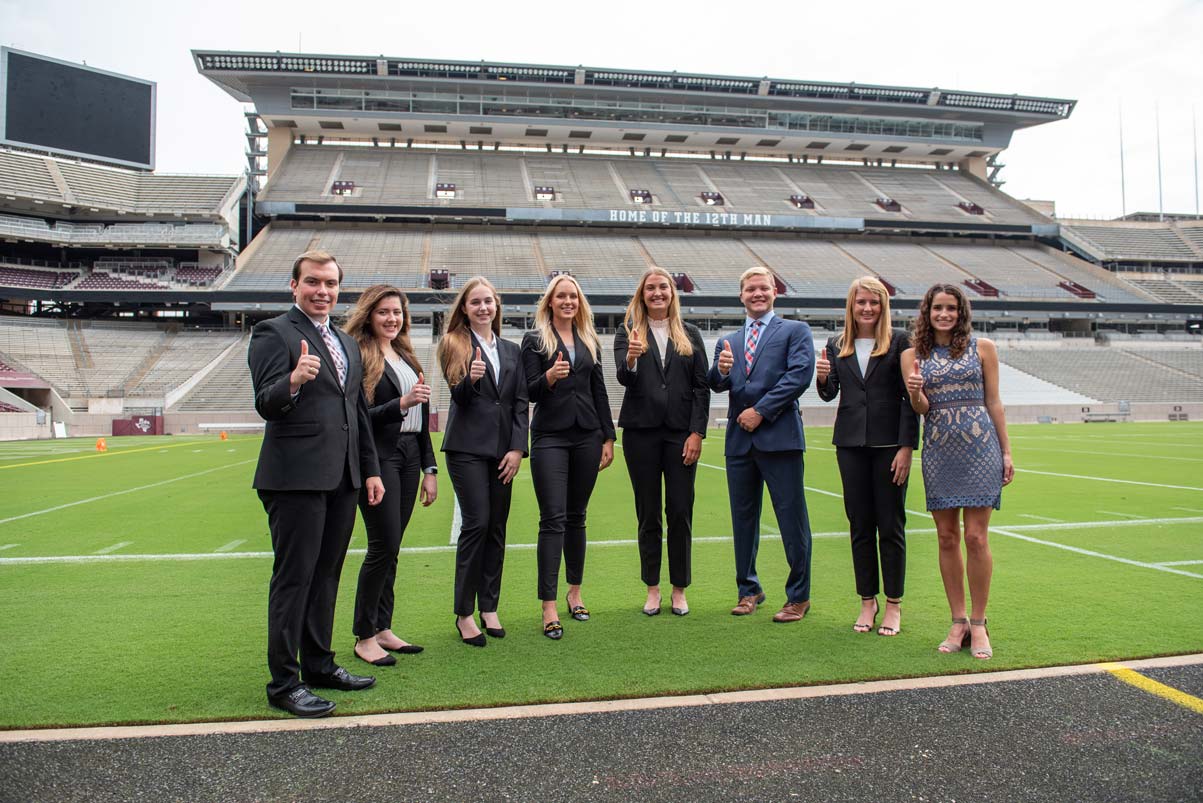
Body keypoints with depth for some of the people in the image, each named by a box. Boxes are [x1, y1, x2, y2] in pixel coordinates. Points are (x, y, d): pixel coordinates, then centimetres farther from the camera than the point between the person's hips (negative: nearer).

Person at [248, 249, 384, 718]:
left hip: (342, 479, 8)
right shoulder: (273, 333, -5)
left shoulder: (347, 343, 19)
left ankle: (319, 665, 27)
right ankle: (283, 683, 8)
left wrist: (371, 469, 19)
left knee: (326, 575, 15)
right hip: (296, 477, -7)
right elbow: (266, 403, -16)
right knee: (293, 578, -2)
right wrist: (292, 382, -36)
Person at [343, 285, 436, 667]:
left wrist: (430, 468, 14)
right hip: (378, 458, -7)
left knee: (390, 547, 10)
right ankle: (364, 637, 5)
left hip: (409, 458, 7)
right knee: (384, 544, -7)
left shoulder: (407, 358, 16)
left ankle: (383, 628, 18)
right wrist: (401, 403, -25)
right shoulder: (359, 356, -6)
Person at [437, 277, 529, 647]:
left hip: (503, 448, 4)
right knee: (476, 524, -9)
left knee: (497, 527, 5)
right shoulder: (455, 345, 3)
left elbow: (521, 402, 11)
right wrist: (470, 379, -28)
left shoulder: (511, 350, 15)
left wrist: (517, 448, 0)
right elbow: (459, 396, -6)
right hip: (467, 447, -4)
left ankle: (489, 607, 15)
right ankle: (464, 613, 1)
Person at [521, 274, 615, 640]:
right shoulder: (534, 340, 2)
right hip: (550, 437, -4)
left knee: (576, 516, 11)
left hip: (586, 437, 4)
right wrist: (550, 376, -24)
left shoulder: (590, 342, 14)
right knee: (553, 518, -8)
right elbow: (529, 393, -4)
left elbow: (599, 392, 14)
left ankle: (574, 592, 23)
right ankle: (549, 607, -6)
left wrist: (608, 438, 9)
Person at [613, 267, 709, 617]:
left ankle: (679, 590, 16)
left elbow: (701, 387, 5)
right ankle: (652, 588, 18)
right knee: (648, 513, 7)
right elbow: (624, 378, -10)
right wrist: (631, 358, -33)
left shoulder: (690, 335, 8)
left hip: (680, 432, 1)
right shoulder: (628, 333, 5)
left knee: (681, 512, 3)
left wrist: (697, 433, -4)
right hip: (641, 432, 0)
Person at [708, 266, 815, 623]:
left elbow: (800, 375, -8)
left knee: (792, 520, 0)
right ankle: (749, 590, 25)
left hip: (779, 436, -4)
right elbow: (716, 385, 6)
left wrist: (761, 411, -12)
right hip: (739, 439, 5)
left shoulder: (795, 331, 6)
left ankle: (799, 596, 13)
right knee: (743, 518, 11)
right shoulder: (727, 342, 18)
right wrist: (721, 371, -17)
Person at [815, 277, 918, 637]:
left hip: (889, 442, -3)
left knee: (891, 526, 3)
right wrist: (822, 378, -10)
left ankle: (893, 606, 15)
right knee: (860, 525, 9)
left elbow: (910, 397, -4)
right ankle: (867, 602, 20)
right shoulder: (836, 345, 9)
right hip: (851, 444, 3)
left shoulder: (899, 341, -2)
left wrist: (907, 446, -10)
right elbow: (830, 393, 12)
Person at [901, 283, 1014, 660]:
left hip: (979, 446, -2)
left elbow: (993, 402, 7)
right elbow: (922, 409, 1)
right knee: (946, 538, 5)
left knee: (975, 537, -4)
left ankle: (978, 624, 8)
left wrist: (1006, 451, 4)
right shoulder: (912, 355, 8)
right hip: (938, 450, 2)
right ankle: (958, 622, 16)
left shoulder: (982, 347, 5)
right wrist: (915, 392, -21)